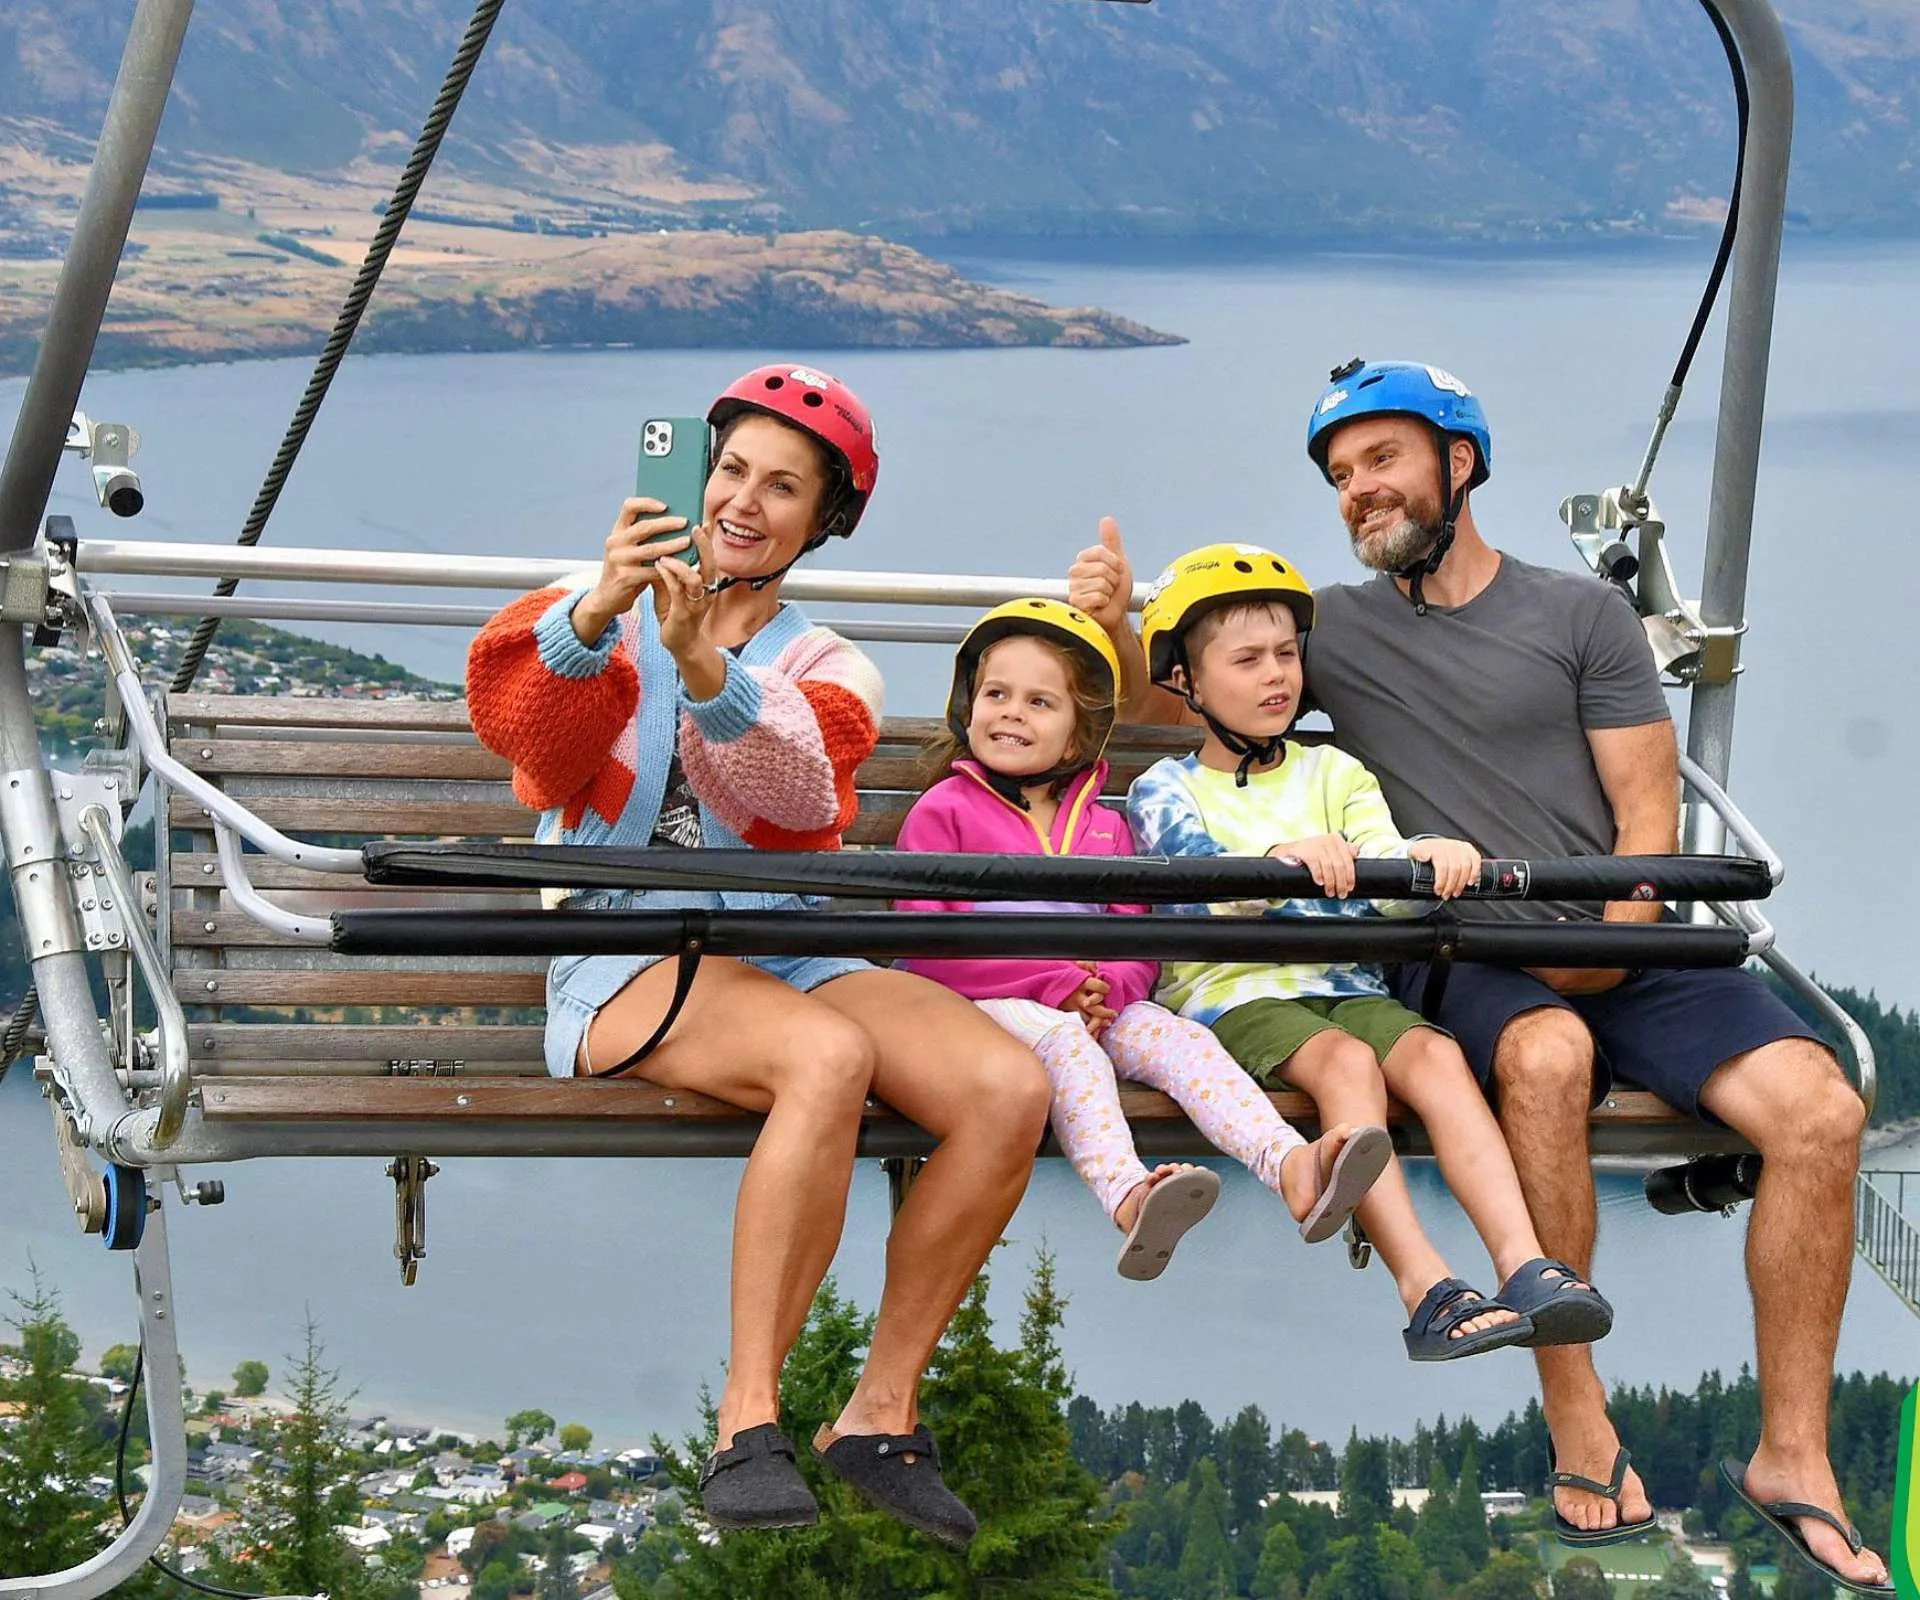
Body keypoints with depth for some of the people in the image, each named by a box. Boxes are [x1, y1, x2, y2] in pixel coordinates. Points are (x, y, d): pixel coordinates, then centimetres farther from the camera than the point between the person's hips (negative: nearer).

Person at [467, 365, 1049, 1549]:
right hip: (626, 956, -4)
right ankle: (749, 1421, -30)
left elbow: (803, 800, -10)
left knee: (1011, 1087, -22)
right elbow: (526, 734, -15)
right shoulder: (596, 619, 9)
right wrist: (593, 615, -35)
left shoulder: (830, 673, 15)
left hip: (786, 955, 4)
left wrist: (710, 673, -29)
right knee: (828, 1056, -36)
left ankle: (882, 1410, -11)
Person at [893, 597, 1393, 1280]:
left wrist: (1105, 988, -11)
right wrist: (1057, 988, -14)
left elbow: (1138, 941, 16)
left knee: (1180, 1038, -23)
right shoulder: (943, 812, 5)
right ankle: (1128, 1197, -60)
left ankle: (1289, 1164, -46)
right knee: (1064, 1044, -36)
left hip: (1093, 1010, 5)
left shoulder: (1103, 826, 22)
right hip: (984, 1008, -5)